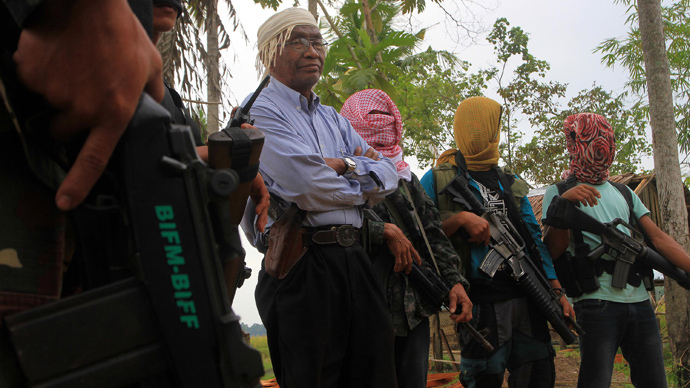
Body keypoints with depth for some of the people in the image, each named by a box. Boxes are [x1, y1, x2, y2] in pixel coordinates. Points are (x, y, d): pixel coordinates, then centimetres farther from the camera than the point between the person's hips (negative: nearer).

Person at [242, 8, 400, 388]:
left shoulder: (334, 119, 22)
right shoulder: (259, 111, -4)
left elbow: (388, 175, 13)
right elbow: (311, 189, -17)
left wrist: (345, 166, -6)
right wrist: (362, 185, 3)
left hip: (353, 258, 8)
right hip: (302, 267, -8)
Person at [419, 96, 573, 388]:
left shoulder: (512, 184, 20)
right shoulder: (438, 180, 5)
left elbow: (534, 239, 18)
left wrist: (557, 291, 10)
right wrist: (460, 219, -16)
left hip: (526, 297, 5)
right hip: (481, 302, -5)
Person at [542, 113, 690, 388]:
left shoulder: (624, 193, 21)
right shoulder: (560, 191, 4)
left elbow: (658, 237, 13)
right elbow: (554, 251, -7)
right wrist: (564, 202, -21)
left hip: (640, 302, 6)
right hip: (597, 302, -5)